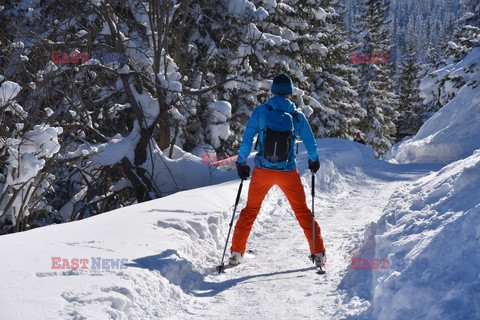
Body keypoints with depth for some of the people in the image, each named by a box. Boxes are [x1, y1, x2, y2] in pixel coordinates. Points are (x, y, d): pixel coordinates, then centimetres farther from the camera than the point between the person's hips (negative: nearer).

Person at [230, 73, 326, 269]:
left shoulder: (260, 111, -5)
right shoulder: (298, 116, -2)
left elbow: (247, 139, -4)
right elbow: (311, 144, 7)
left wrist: (241, 162, 10)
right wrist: (314, 161, 27)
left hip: (262, 171, 0)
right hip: (288, 172, 0)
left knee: (250, 210, 17)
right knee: (302, 211, 15)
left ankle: (236, 253, 16)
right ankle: (318, 254, 13)